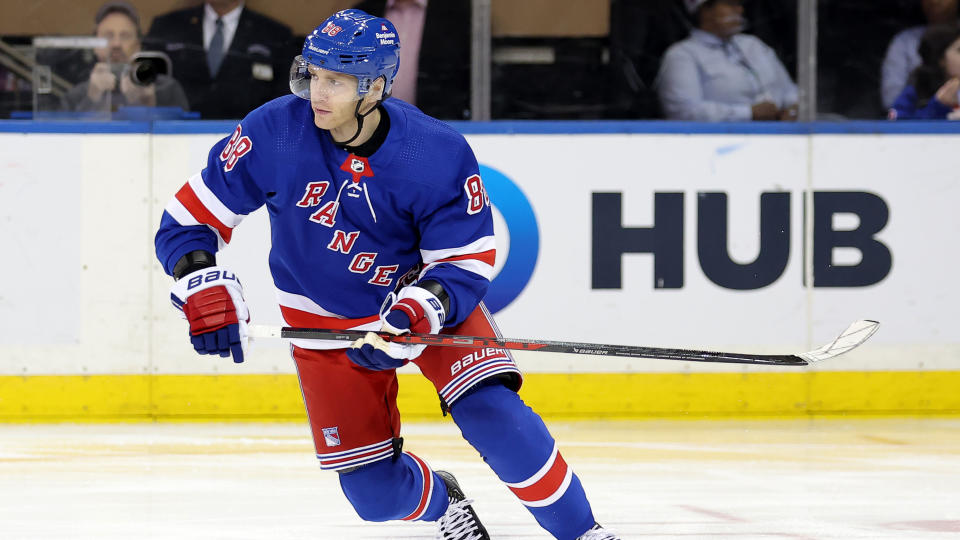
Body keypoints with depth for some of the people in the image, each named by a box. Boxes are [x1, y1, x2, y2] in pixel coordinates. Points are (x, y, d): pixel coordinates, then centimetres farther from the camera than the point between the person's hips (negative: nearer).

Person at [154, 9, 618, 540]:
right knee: (376, 493, -1)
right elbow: (188, 220, -13)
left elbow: (466, 262, -17)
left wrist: (413, 316, -35)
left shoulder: (438, 154, -23)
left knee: (493, 415, -24)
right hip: (325, 324, 1)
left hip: (425, 293, -1)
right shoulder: (273, 133, -21)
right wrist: (206, 296, -28)